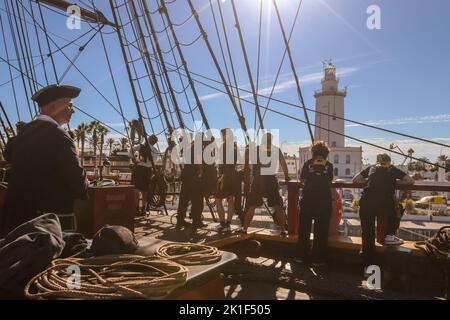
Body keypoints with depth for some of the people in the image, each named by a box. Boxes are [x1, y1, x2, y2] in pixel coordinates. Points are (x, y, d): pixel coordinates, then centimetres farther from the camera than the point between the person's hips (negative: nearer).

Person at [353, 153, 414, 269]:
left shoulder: (371, 168, 21)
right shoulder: (393, 170, 18)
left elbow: (355, 180, 24)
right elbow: (411, 181, 21)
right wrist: (395, 181, 31)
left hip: (366, 205, 1)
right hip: (385, 206, -1)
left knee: (368, 237, 9)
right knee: (397, 209, 34)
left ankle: (368, 267, 11)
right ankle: (390, 236, 28)